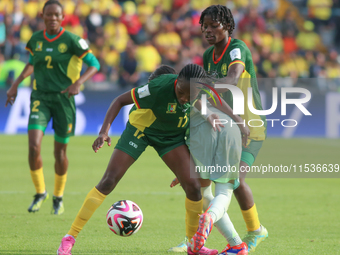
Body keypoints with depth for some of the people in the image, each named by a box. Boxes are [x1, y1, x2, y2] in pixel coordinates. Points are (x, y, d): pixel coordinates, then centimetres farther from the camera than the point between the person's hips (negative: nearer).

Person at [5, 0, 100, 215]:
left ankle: (59, 197, 28)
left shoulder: (71, 40, -8)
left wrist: (79, 82, -22)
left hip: (63, 98, -2)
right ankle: (40, 192, 5)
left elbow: (94, 64, -6)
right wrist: (16, 85, 18)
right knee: (34, 146, -16)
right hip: (40, 98, 2)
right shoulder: (36, 40, 4)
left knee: (60, 151, 5)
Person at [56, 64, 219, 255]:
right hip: (140, 129, -4)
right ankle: (70, 238, -7)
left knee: (193, 185, -11)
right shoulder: (160, 88, -36)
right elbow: (120, 100, -25)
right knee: (109, 180, -13)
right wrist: (105, 130, -37)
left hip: (172, 135, 4)